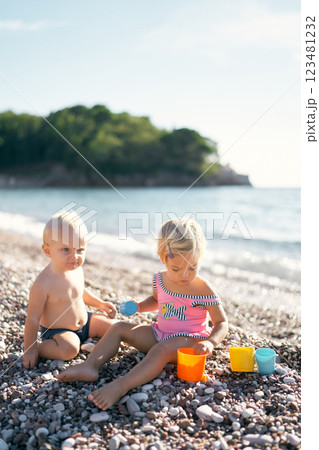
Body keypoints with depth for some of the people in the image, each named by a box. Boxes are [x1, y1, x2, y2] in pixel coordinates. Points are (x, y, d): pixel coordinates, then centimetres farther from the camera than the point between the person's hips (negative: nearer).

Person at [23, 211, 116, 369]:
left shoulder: (77, 269, -6)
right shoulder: (44, 283, -30)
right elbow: (33, 319, -24)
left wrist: (100, 304, 17)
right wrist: (30, 349, -20)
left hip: (84, 322, 7)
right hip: (56, 331, -7)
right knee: (69, 349, -34)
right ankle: (40, 348, -9)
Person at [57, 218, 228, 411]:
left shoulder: (203, 289, -17)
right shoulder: (160, 280, -1)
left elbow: (222, 323, -12)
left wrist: (210, 342, -32)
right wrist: (139, 306, 1)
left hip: (189, 340, -7)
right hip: (159, 333, 7)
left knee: (162, 349, -39)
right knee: (119, 328, -2)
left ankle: (121, 386, -52)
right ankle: (90, 366, -20)